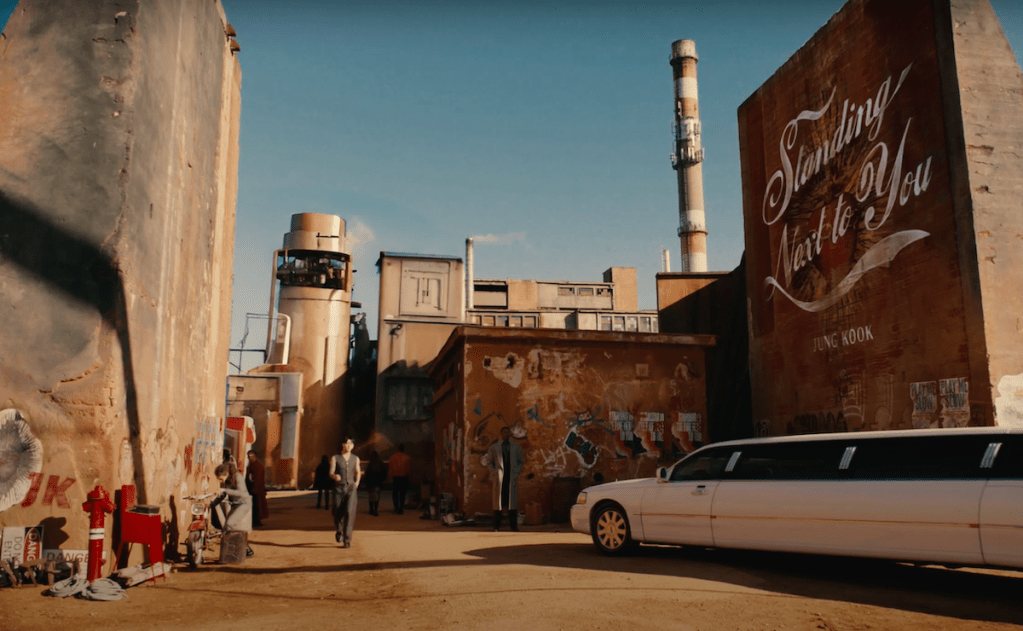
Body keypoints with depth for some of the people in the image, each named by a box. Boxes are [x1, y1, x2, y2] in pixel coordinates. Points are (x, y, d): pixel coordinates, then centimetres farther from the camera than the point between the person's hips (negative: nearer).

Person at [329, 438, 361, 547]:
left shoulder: (355, 458, 11)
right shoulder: (335, 458, 4)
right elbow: (331, 473, -2)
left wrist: (357, 482, 7)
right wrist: (335, 476, -24)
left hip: (351, 488, 0)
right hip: (339, 488, 0)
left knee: (349, 512, -14)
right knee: (338, 513, 4)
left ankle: (347, 539, -13)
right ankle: (338, 531, 36)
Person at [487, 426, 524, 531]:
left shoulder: (516, 447, 13)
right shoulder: (494, 447, 9)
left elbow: (521, 461, 16)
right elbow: (489, 461, 14)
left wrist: (518, 471, 1)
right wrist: (494, 471, 0)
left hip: (512, 476, 1)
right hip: (499, 476, -1)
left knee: (512, 499, 0)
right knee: (498, 500, -1)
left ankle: (514, 525, 7)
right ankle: (496, 526, 5)